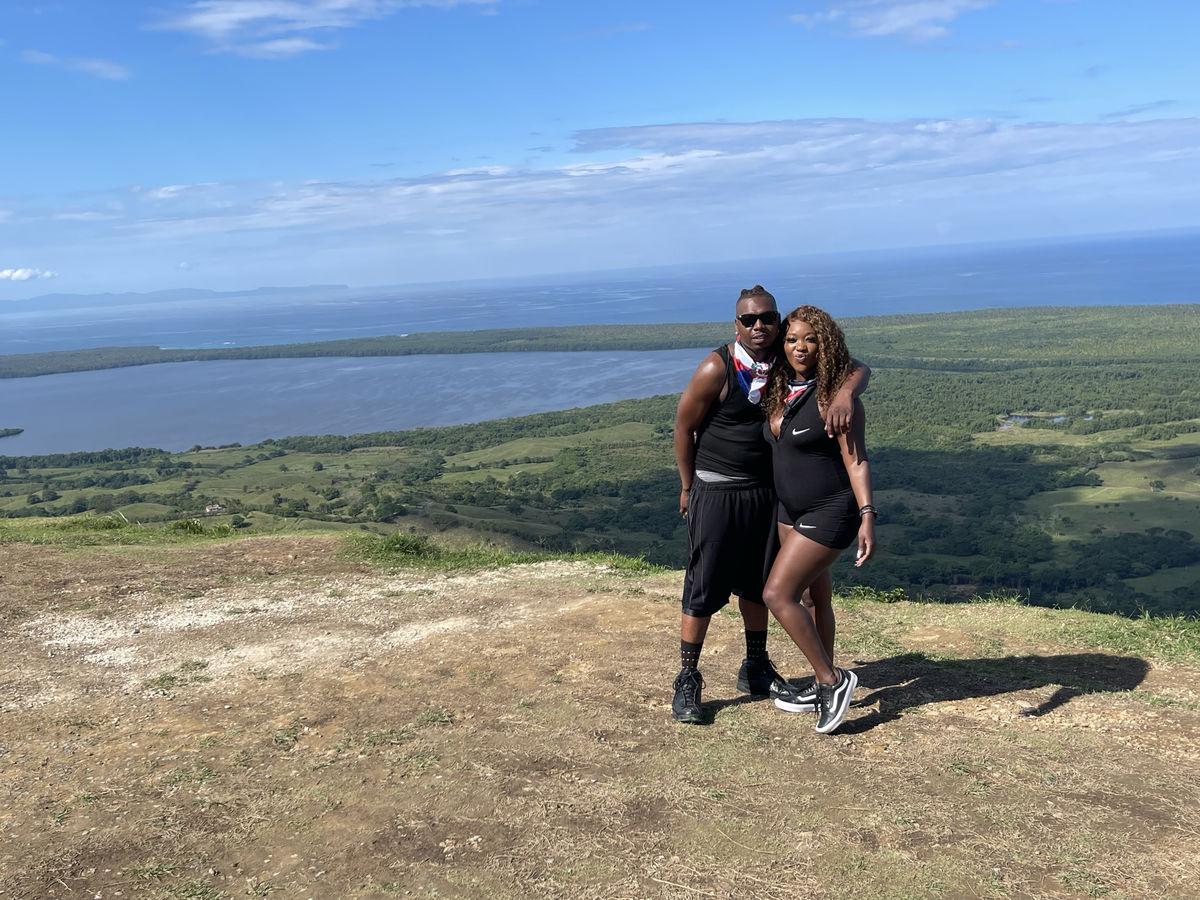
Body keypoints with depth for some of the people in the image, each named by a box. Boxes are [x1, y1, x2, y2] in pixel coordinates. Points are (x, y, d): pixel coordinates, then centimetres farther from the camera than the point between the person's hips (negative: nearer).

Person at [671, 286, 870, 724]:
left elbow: (857, 368, -3)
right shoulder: (717, 369, -18)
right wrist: (689, 487, -1)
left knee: (758, 584, 17)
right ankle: (687, 682, 12)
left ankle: (756, 670, 34)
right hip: (717, 492, -5)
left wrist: (844, 393, -27)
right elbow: (683, 426, -8)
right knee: (704, 589, -1)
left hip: (766, 491, 5)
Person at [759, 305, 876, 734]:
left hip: (829, 513, -8)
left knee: (777, 594, -12)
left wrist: (867, 515, -30)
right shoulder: (780, 392, 4)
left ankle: (833, 680, 2)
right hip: (791, 509, 8)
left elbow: (856, 459, -20)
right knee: (815, 595, 17)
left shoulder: (835, 397, -18)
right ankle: (824, 686, 31)